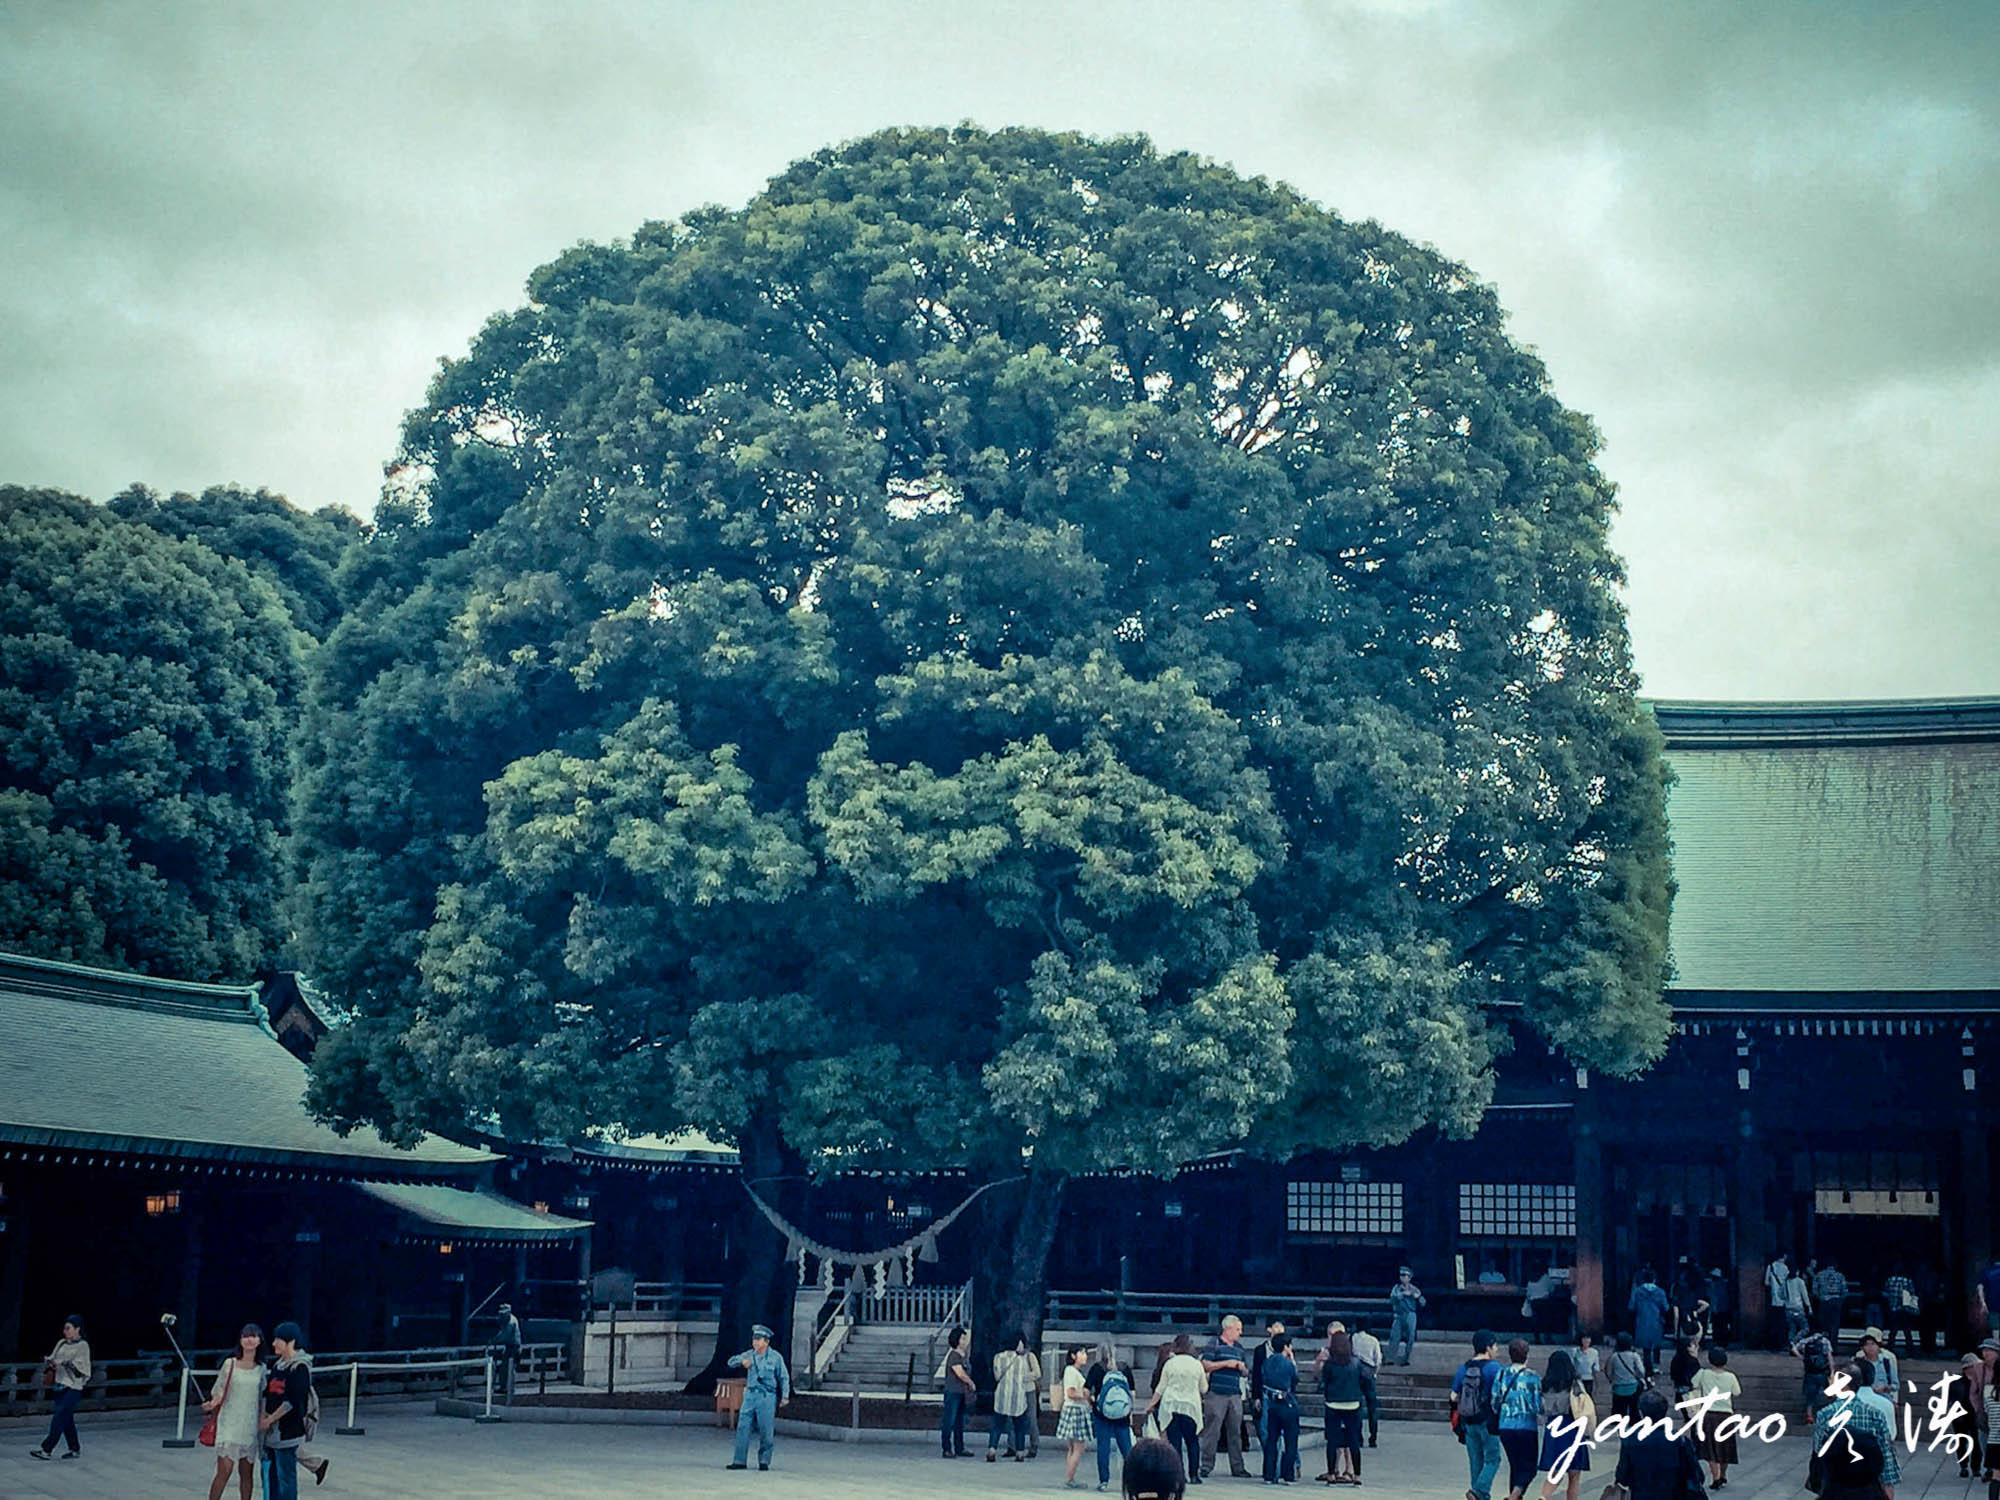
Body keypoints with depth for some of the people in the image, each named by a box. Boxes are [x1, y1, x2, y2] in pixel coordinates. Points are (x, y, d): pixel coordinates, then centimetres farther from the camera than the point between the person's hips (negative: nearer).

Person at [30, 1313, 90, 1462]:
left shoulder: (83, 1345, -6)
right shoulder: (62, 1343, 13)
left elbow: (79, 1366, -14)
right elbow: (52, 1359, 13)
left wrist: (63, 1363, -25)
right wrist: (49, 1364, -9)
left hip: (74, 1387, -7)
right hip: (60, 1385, 7)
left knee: (59, 1416, -12)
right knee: (67, 1419, 10)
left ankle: (46, 1449, -14)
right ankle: (74, 1448, 20)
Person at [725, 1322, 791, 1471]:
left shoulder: (776, 1357, -1)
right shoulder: (749, 1355, 9)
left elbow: (784, 1377, 3)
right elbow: (731, 1362, 9)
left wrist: (785, 1396, -5)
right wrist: (741, 1361, -13)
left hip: (767, 1397, -4)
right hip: (750, 1394, 4)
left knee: (766, 1431, -1)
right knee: (743, 1428, -1)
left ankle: (764, 1461, 11)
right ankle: (740, 1461, 5)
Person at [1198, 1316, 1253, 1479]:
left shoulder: (1239, 1348, 18)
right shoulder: (1214, 1345, 0)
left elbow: (1246, 1374, 24)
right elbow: (1205, 1365, -11)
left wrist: (1242, 1368, 1)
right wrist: (1226, 1363, -12)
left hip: (1235, 1395, 6)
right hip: (1216, 1394, -6)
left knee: (1235, 1432, 5)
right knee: (1212, 1432, -5)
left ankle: (1237, 1467, 9)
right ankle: (1206, 1466, 0)